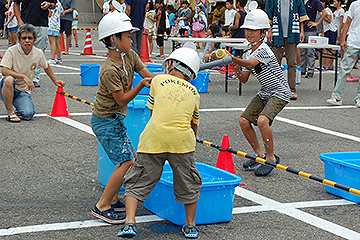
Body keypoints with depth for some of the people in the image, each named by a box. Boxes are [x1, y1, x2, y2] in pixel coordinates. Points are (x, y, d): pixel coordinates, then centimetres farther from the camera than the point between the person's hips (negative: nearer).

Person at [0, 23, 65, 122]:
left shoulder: (39, 53, -1)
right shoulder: (11, 51, -14)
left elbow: (46, 67, 20)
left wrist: (55, 81, 25)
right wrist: (24, 76, -31)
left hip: (24, 92, 2)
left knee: (28, 114, -25)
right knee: (8, 79, -39)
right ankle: (10, 113, -23)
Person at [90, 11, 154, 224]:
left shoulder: (130, 55, 1)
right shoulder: (110, 71, -24)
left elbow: (148, 75, 3)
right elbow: (122, 99, -19)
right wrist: (141, 85, -29)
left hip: (116, 119, 9)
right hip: (106, 121, -9)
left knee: (129, 159, 13)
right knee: (126, 162, -12)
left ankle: (112, 200, 23)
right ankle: (102, 207, -5)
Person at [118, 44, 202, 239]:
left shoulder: (158, 80, 9)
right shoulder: (194, 93, 16)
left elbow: (152, 112, 17)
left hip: (154, 138, -2)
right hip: (182, 140, 2)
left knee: (137, 182, 10)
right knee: (188, 184, 20)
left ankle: (129, 222, -2)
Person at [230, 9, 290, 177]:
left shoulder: (263, 50, -19)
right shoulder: (249, 54, 8)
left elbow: (250, 64, -38)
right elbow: (244, 79, 6)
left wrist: (234, 59, -52)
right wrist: (237, 70, -14)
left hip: (279, 93, -9)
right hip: (264, 93, 9)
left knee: (262, 120, -29)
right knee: (244, 120, 2)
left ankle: (271, 158, -12)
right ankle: (259, 154, 19)